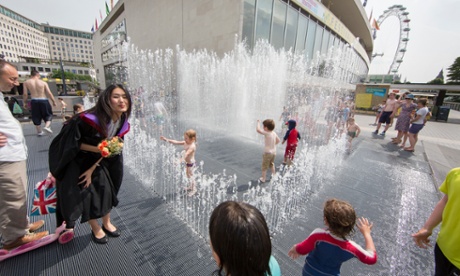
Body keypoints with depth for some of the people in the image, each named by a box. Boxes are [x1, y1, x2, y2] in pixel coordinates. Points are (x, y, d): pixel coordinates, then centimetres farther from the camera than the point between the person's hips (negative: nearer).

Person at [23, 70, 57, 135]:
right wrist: (54, 101, 4)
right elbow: (49, 93, -6)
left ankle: (39, 131, 19)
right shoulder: (43, 82, 0)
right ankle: (47, 126, -10)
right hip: (44, 101, -2)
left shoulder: (26, 82, 3)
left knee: (36, 117, 13)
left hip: (34, 101, 2)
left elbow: (25, 94, 1)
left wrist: (25, 102, 14)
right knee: (48, 114, 14)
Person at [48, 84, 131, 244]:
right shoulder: (90, 119, -33)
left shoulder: (123, 123, -15)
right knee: (86, 192, -3)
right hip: (76, 160, -4)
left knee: (105, 189, 7)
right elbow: (72, 142, -21)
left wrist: (92, 169, -8)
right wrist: (97, 149, -33)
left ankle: (107, 223, 29)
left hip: (99, 161, 5)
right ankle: (95, 229, 20)